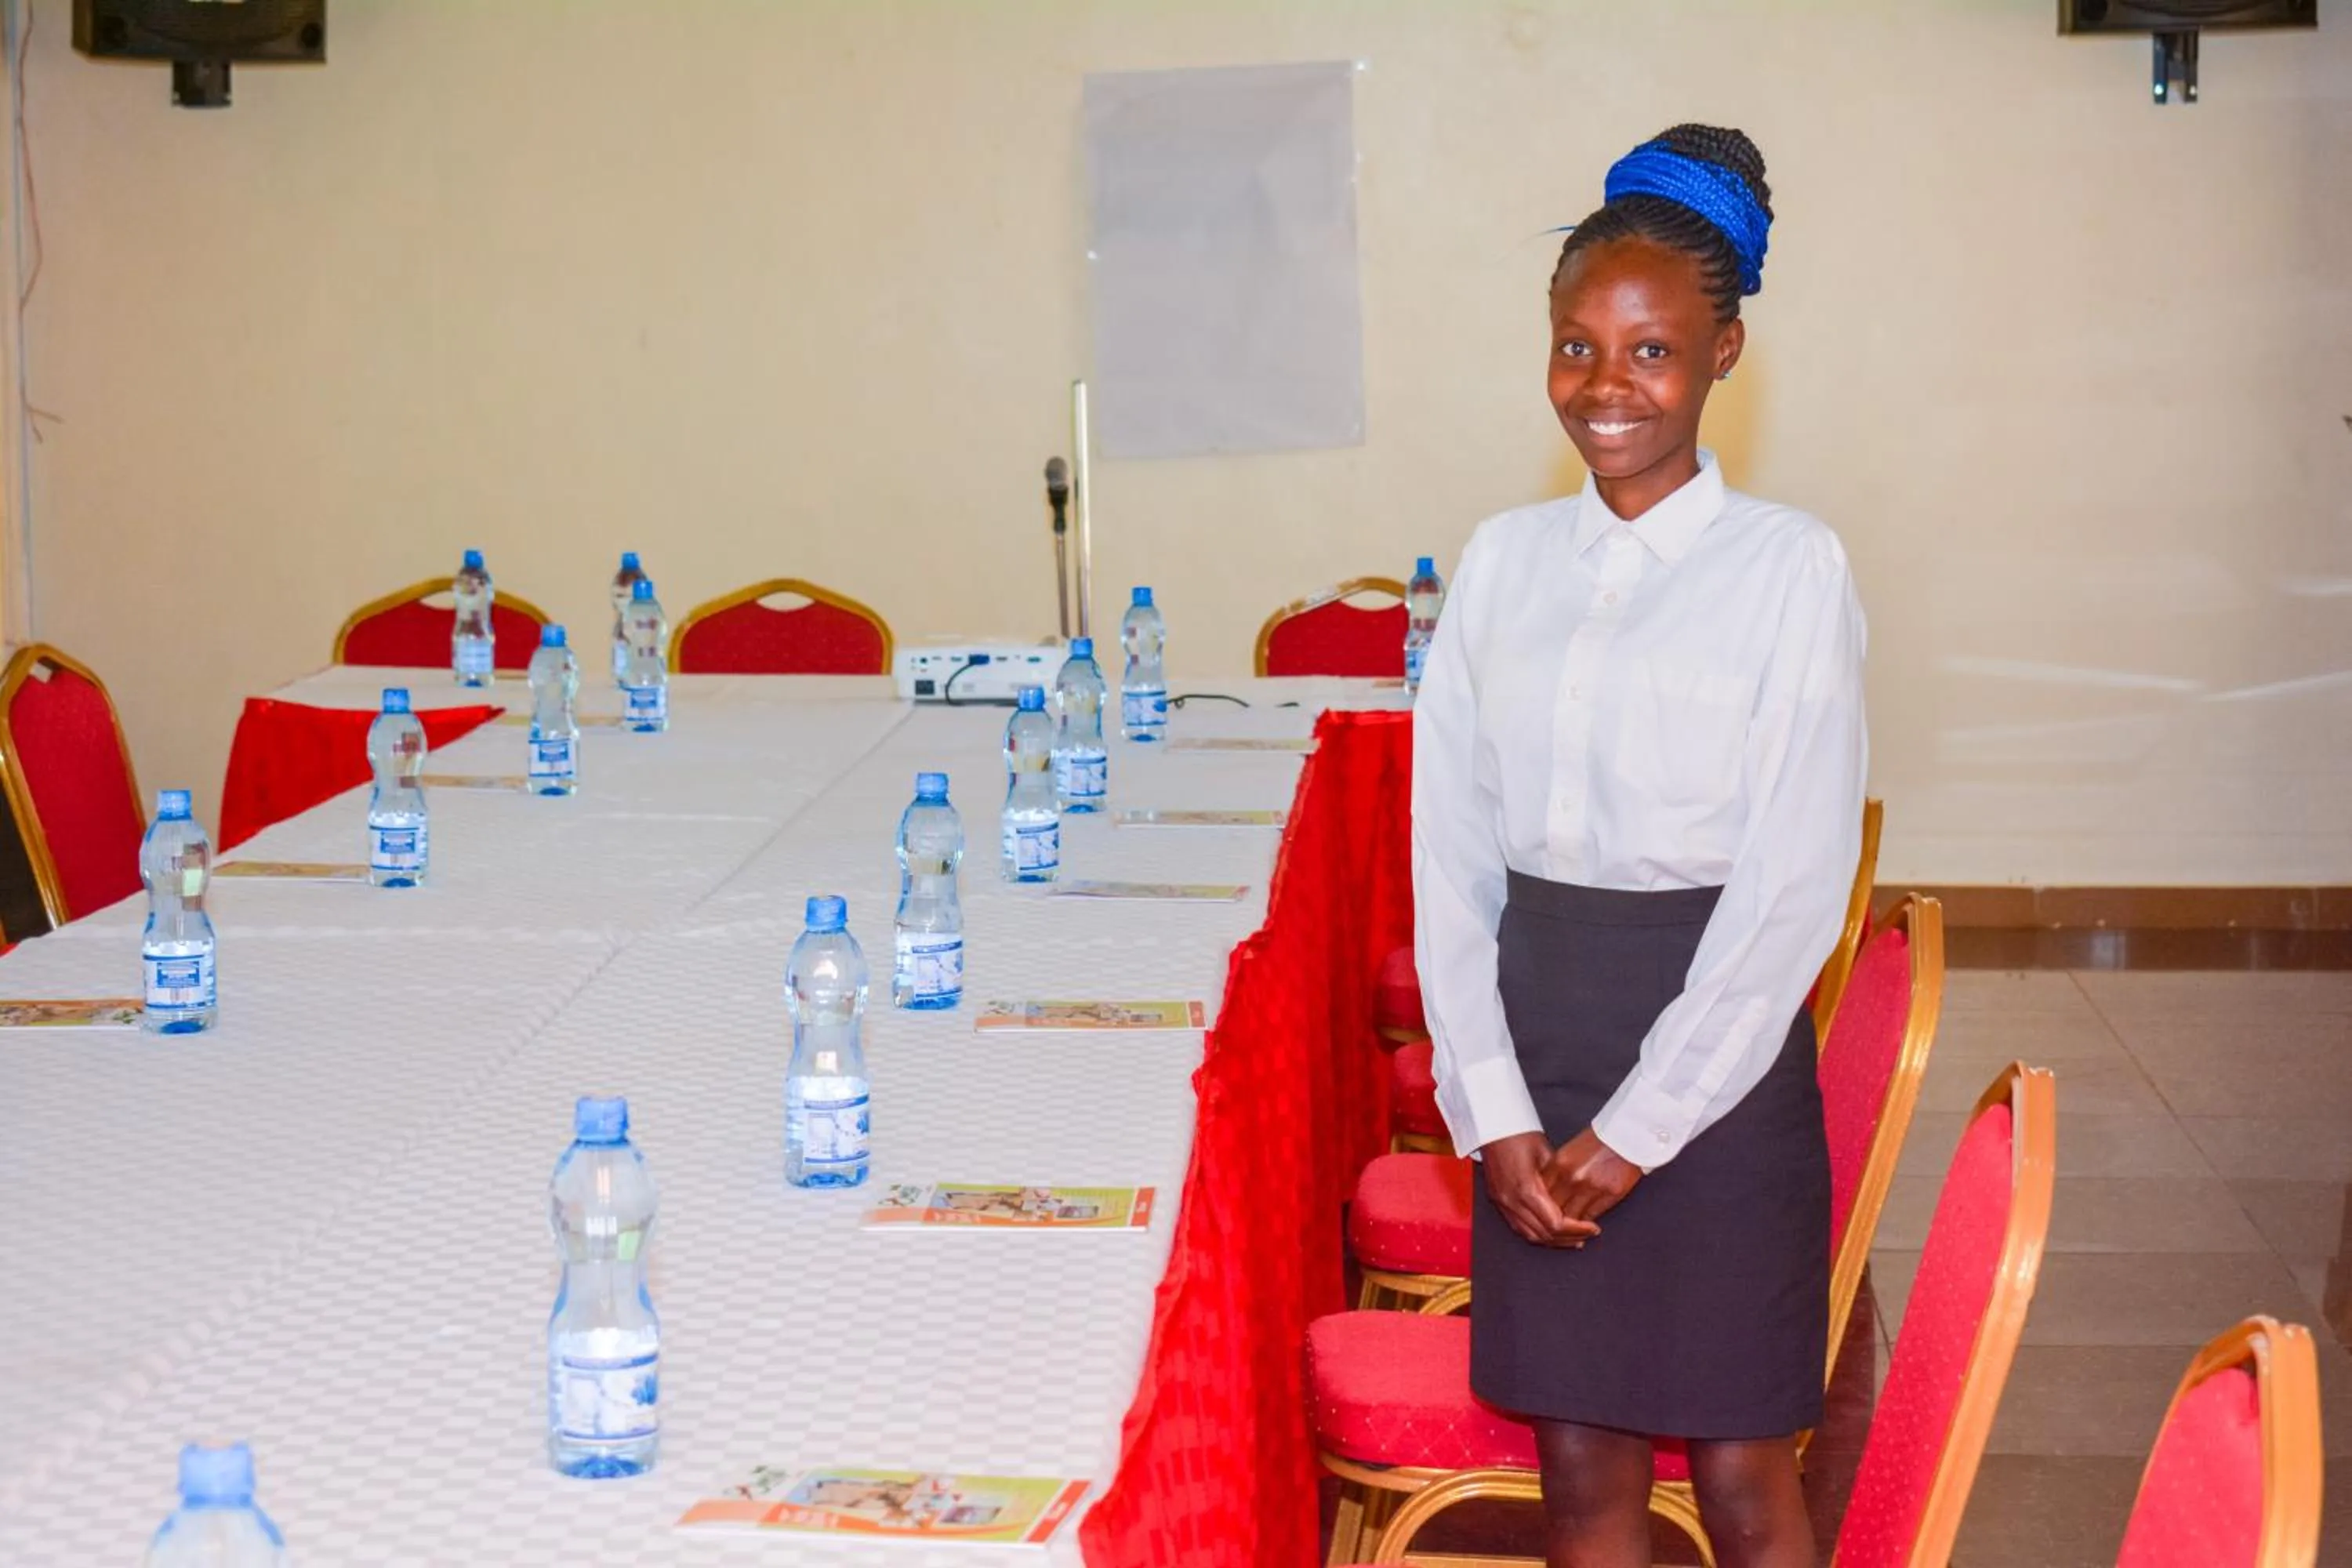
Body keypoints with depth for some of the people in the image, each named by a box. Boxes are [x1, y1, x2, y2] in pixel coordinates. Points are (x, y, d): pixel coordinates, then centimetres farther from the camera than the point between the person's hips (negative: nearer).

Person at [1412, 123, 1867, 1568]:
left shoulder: (1791, 568, -8)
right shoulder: (1505, 560, 4)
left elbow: (1794, 891, -11)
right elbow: (1449, 854, 4)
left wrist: (1634, 1133, -12)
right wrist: (1495, 1115, -5)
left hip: (1715, 1061, -4)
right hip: (1531, 1060, 4)